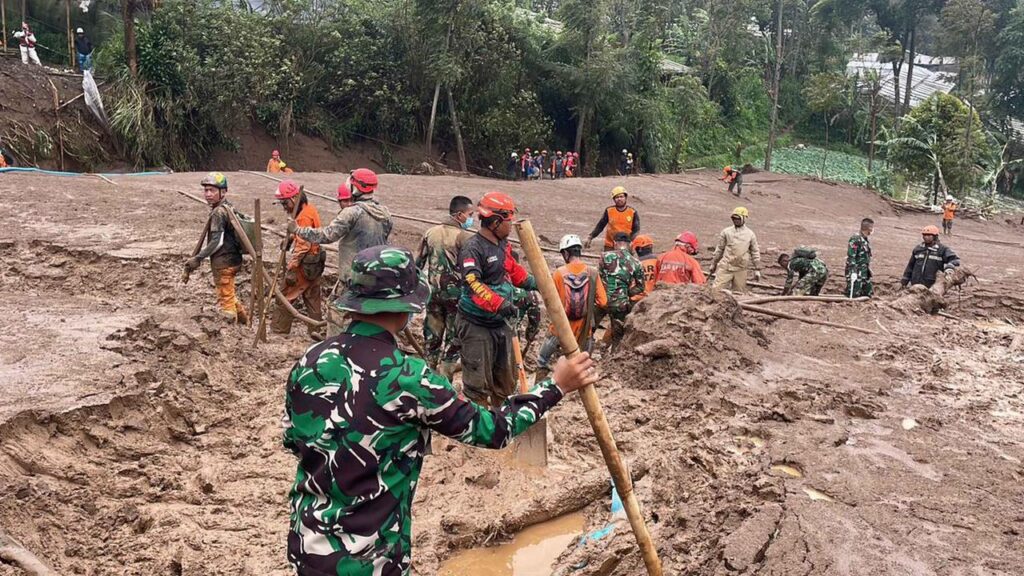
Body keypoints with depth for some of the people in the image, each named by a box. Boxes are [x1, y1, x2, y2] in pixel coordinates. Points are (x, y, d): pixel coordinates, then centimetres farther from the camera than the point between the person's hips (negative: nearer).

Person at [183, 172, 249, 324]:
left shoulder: (218, 212, -18)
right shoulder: (229, 208, 9)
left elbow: (216, 242, -23)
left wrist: (198, 258, -19)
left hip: (223, 262, -10)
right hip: (232, 259, 10)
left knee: (225, 297, 2)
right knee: (229, 294, 25)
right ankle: (244, 320, 36)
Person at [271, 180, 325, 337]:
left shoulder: (304, 216, -19)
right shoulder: (310, 209, 10)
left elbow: (302, 246, -23)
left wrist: (291, 268, -23)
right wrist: (291, 238, 0)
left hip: (304, 264, -9)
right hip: (315, 263, 9)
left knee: (286, 296, 1)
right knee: (313, 298, 12)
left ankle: (278, 329, 8)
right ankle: (316, 329, 15)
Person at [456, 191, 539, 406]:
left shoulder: (503, 243, 7)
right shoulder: (473, 248, -20)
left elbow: (512, 270, 25)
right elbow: (473, 285, -33)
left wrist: (535, 283, 15)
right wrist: (500, 304, -41)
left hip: (501, 322, 9)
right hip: (476, 325, -9)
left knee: (506, 380, 19)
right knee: (478, 383, -5)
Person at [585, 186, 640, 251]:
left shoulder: (633, 212, -1)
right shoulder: (609, 211, 1)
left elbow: (636, 230, -1)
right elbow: (600, 226, 7)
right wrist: (590, 237, -1)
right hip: (610, 246, 1)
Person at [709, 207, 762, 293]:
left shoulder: (750, 234, 6)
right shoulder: (726, 232, 5)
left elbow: (755, 252, 9)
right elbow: (719, 249, 13)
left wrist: (757, 269, 7)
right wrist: (713, 263, 16)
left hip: (741, 269, 1)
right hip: (726, 267, -1)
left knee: (739, 292, 6)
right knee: (717, 289, -9)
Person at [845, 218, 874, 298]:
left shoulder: (866, 240, 13)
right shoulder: (855, 239, -15)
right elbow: (851, 257, -20)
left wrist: (868, 269, 24)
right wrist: (853, 272, -25)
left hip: (865, 273, 9)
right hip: (856, 273, -9)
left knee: (868, 294, 11)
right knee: (854, 295, -11)